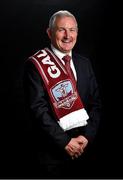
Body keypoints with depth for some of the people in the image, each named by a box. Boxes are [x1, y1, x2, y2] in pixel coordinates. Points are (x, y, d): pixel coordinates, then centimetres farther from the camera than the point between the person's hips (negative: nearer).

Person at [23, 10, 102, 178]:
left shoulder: (84, 63, 8)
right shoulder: (35, 64, -9)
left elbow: (95, 103, 6)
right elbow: (38, 108, -15)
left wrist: (87, 136, -7)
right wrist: (65, 142, -17)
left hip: (81, 148, 5)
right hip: (49, 151, -5)